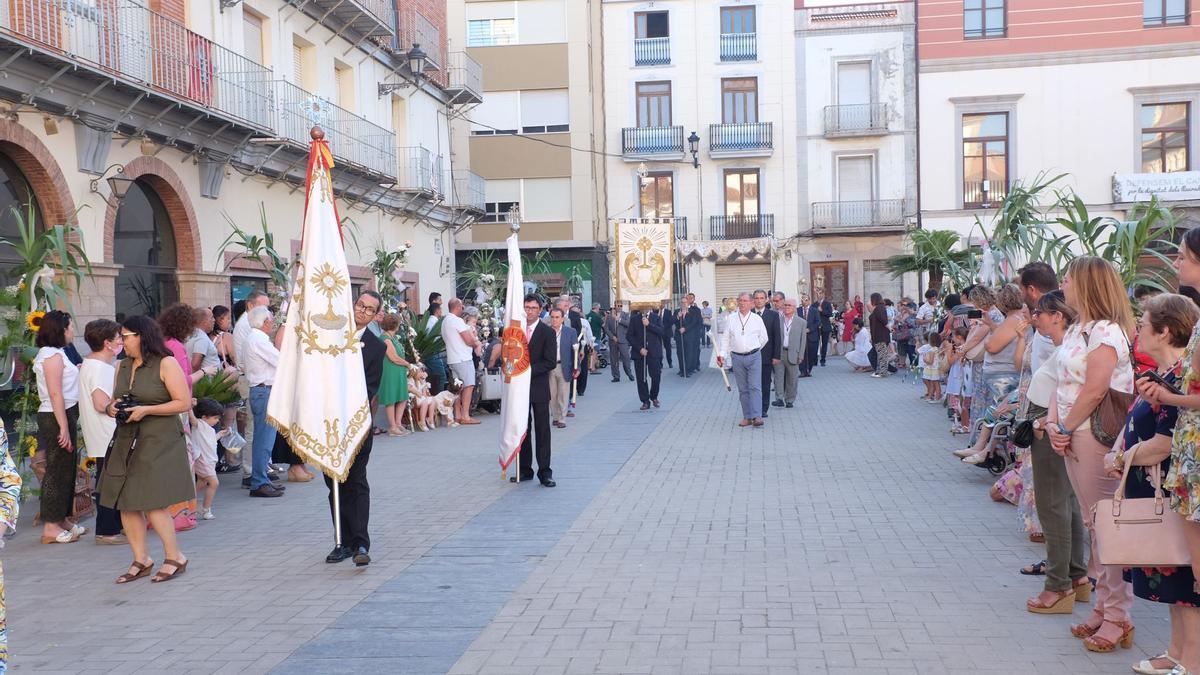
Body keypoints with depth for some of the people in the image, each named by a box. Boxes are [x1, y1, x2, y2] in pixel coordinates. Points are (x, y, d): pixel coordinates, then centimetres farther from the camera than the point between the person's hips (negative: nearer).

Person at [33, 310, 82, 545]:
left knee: (66, 469, 15)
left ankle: (62, 520, 24)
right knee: (57, 471, -5)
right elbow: (55, 395, -20)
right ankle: (50, 527, 0)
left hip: (63, 415, 10)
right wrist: (64, 428, -22)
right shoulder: (53, 355, -15)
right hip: (57, 418, -10)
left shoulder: (53, 354, 16)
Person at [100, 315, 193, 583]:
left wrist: (146, 410, -18)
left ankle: (175, 557, 7)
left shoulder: (166, 364, -7)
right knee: (126, 503, 6)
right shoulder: (123, 366, 13)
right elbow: (115, 399, 24)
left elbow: (183, 403, -12)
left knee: (153, 504, -8)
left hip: (159, 442, -7)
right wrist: (112, 408, 0)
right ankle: (141, 560, 17)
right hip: (127, 441, 7)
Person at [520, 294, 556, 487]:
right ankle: (525, 470, 16)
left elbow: (551, 362, -10)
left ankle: (544, 472, 3)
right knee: (522, 430, 8)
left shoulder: (547, 332, -3)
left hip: (539, 388, -4)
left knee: (542, 431, -1)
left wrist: (529, 370, -17)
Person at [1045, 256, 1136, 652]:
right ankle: (1104, 607, 25)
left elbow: (1094, 391, -20)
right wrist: (1053, 422, -1)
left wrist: (1067, 428, -12)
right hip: (1074, 438, 9)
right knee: (1092, 525, 15)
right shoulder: (1076, 330, 15)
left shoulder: (1106, 331, -14)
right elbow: (1064, 382, 13)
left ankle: (1117, 616, 5)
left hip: (1097, 437, -9)